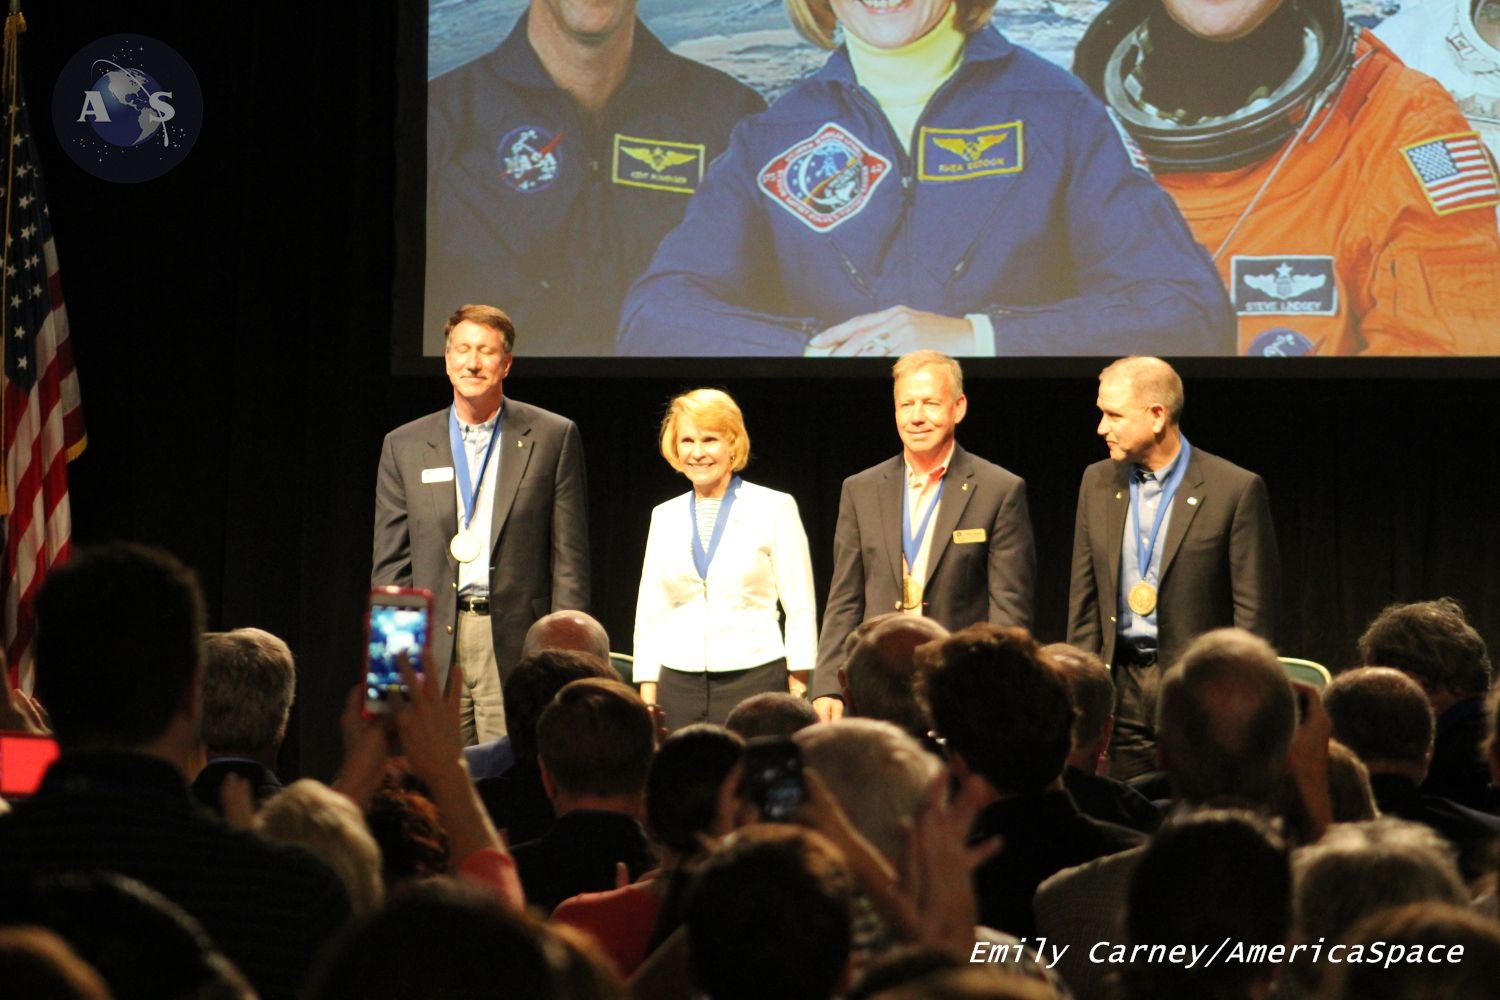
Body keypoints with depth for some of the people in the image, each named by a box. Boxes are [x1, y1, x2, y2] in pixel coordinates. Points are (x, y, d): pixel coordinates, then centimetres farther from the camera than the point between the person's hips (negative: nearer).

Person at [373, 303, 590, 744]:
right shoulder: (404, 446, 11)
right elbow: (390, 563, 11)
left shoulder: (553, 438, 5)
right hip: (433, 648, 2)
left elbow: (570, 558, 3)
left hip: (516, 649, -2)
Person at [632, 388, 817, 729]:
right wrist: (647, 701, 8)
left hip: (754, 681, -3)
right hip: (679, 687, 3)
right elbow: (650, 614, 15)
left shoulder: (774, 508, 2)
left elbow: (800, 610, 1)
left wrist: (800, 696, -5)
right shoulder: (665, 516, 13)